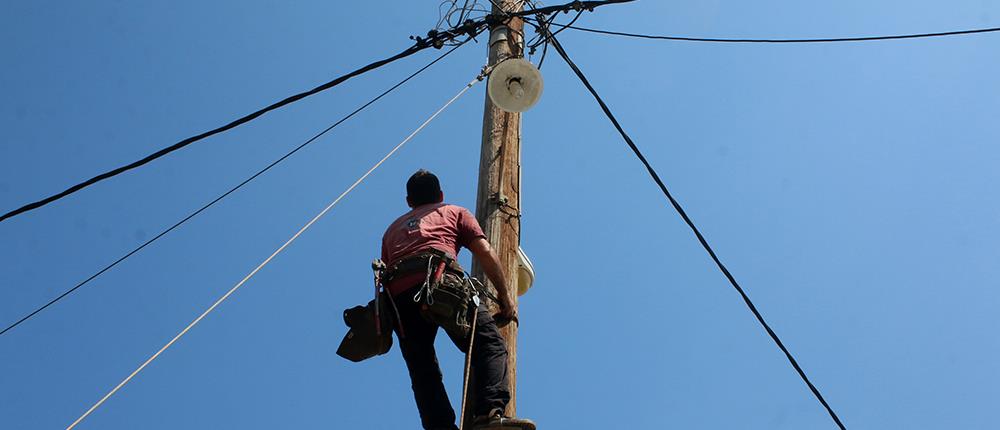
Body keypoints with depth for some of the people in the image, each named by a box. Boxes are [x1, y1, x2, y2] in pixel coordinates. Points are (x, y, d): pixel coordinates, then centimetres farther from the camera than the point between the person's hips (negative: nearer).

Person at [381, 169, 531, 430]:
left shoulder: (393, 229, 40)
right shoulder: (455, 212, 30)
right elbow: (485, 253, 15)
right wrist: (504, 295, 19)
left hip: (398, 295, 4)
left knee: (423, 373, 5)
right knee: (490, 344, -7)